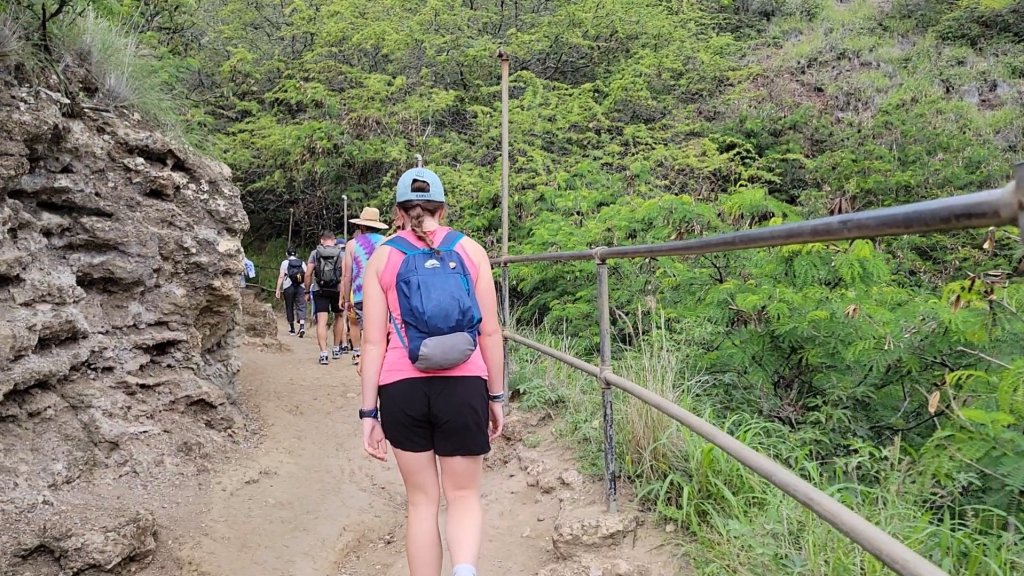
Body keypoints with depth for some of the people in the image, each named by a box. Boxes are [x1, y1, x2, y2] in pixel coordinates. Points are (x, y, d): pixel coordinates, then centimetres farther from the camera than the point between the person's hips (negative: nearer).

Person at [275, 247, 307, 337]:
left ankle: (292, 329, 18)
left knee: (289, 307, 11)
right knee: (301, 306, -2)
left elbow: (281, 277, -5)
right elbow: (306, 276, 4)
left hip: (288, 287, -1)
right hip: (300, 287, 1)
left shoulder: (285, 262, 2)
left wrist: (278, 290, -4)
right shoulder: (302, 262, 9)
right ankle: (302, 327, -22)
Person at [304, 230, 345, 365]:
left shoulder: (315, 253, 3)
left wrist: (307, 291, 6)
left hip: (319, 290, -1)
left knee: (321, 321, -3)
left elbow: (308, 274, -2)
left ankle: (323, 353, -12)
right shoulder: (340, 254, 1)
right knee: (338, 317, 21)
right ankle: (337, 349, 27)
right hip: (337, 290, 1)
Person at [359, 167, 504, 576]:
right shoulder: (470, 250, 4)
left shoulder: (382, 256, 4)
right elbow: (490, 332, 2)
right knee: (463, 494, 11)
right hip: (463, 386, 0)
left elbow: (374, 343, 0)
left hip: (402, 388, 1)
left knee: (422, 500, 14)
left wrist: (369, 412, 4)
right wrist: (496, 395, 11)